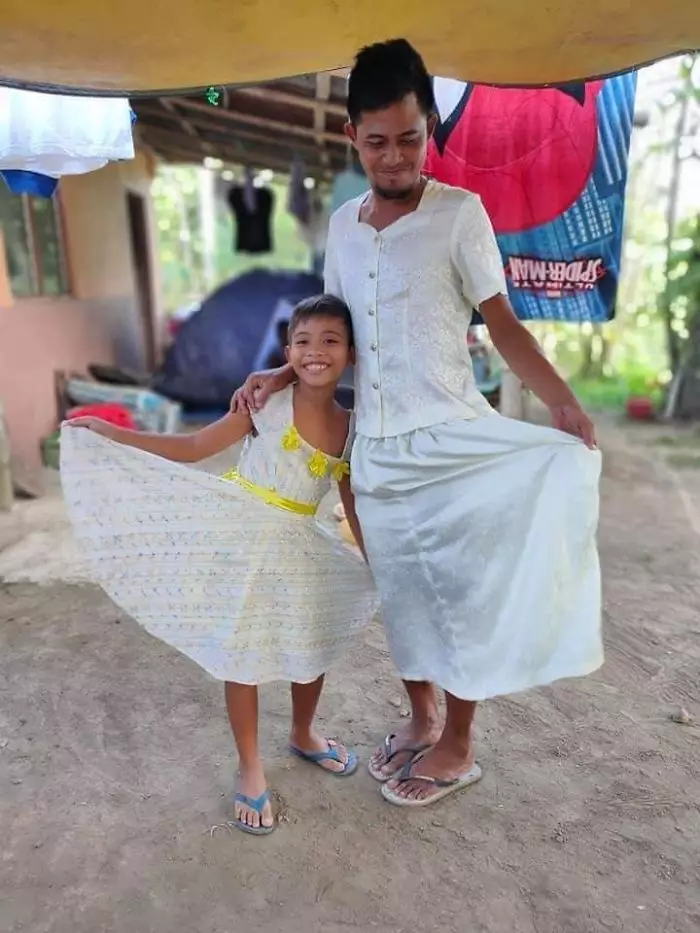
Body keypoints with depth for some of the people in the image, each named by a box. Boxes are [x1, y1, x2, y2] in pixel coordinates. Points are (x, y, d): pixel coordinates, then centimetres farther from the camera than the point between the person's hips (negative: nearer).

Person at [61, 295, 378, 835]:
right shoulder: (269, 402, -12)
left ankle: (303, 737, 44)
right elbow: (192, 449, -8)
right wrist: (108, 433, -11)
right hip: (241, 538, -4)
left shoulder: (351, 429, -1)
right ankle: (251, 769, 28)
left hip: (298, 548, 4)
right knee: (243, 655, 5)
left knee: (316, 646, 15)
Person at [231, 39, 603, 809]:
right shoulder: (342, 225, 9)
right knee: (403, 595, 15)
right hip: (375, 449, 5)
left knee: (462, 594, 5)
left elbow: (502, 325, -9)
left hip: (449, 440, -5)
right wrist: (279, 376, 7)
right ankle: (420, 720, 36)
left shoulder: (459, 214, -6)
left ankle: (457, 748, 25)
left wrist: (562, 404, -23)